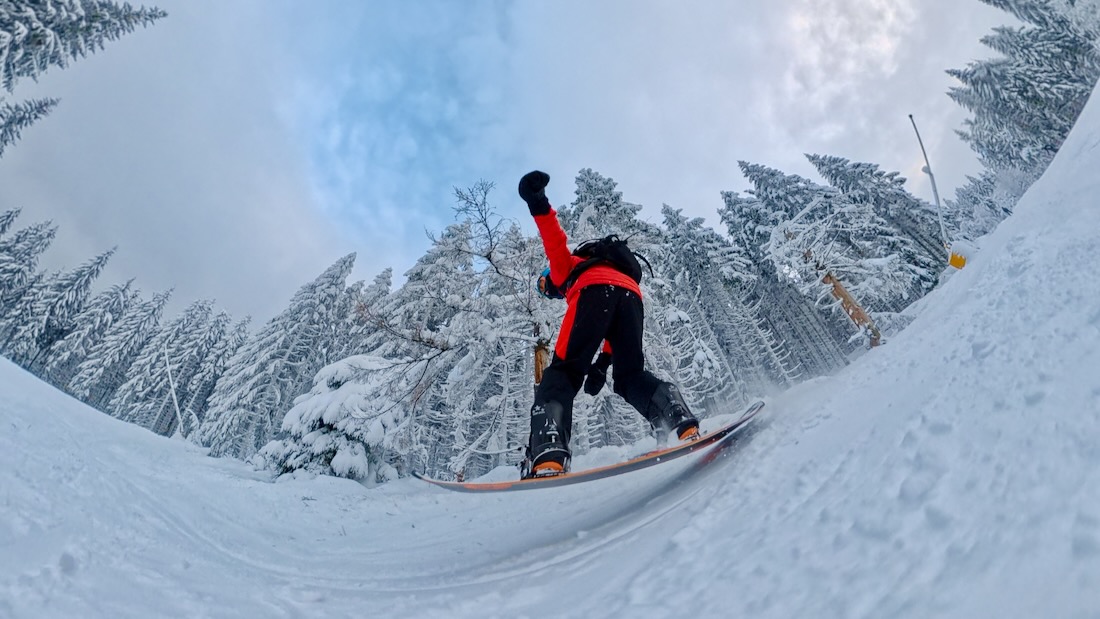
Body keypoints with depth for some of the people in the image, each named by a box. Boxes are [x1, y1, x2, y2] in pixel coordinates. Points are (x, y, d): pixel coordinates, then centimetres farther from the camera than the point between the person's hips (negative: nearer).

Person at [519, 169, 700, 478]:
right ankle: (684, 424, -13)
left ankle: (547, 457, -33)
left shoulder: (566, 268, 36)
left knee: (563, 372, -11)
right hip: (632, 294, 6)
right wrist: (603, 363, 23)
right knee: (630, 376, 13)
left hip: (597, 289, -6)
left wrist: (537, 204, -6)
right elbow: (615, 330, 33)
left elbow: (556, 242, 13)